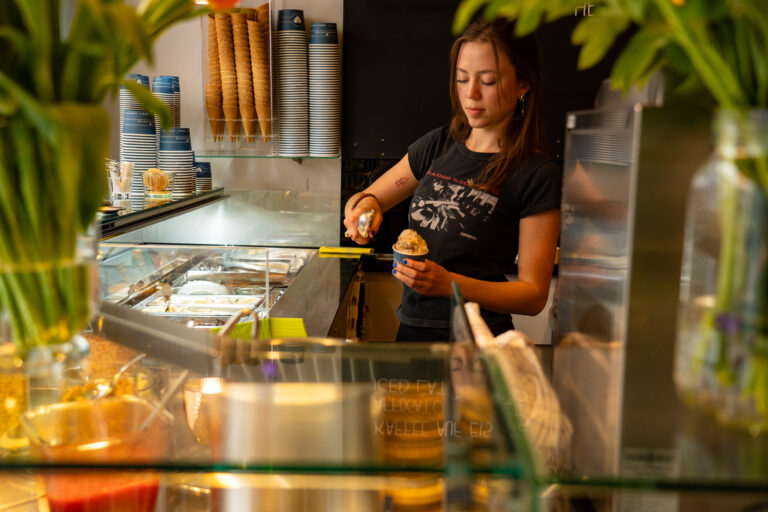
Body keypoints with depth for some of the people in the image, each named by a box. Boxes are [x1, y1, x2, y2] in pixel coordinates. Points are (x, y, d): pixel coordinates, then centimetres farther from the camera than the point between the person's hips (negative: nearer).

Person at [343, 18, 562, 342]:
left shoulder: (538, 176, -8)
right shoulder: (438, 145, 8)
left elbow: (534, 295, -8)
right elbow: (359, 200, 18)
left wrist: (448, 283, -20)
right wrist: (365, 204, -6)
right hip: (410, 329, 5)